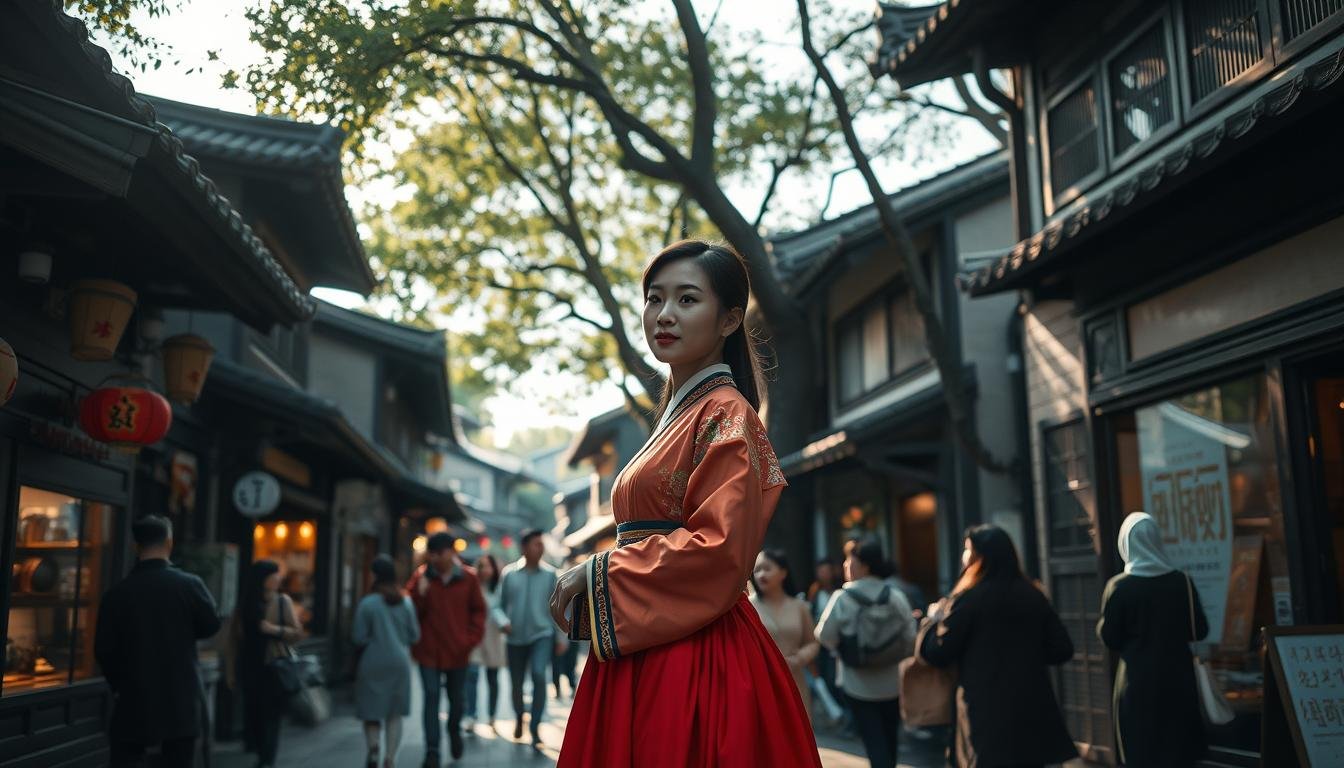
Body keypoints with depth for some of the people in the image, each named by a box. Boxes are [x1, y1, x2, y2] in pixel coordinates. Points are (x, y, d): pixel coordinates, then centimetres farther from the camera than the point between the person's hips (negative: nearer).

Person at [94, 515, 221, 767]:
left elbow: (103, 649, -2)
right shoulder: (190, 585, -9)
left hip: (134, 699, 0)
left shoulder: (117, 592, -6)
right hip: (181, 698, 0)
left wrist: (119, 683, 14)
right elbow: (210, 626, 4)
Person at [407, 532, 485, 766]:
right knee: (431, 698, -5)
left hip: (457, 651, 1)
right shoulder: (420, 576, -5)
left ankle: (454, 730, 44)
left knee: (456, 698, 16)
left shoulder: (468, 577, -4)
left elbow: (478, 611, 3)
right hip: (428, 650, -1)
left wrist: (471, 639, -6)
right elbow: (412, 612, -5)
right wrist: (420, 594, -23)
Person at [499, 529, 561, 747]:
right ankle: (519, 718, 41)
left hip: (541, 634, -2)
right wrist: (503, 622, -14)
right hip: (515, 638, 2)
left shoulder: (550, 574, -3)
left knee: (539, 675, -23)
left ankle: (535, 727, -11)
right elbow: (501, 603, 5)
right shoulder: (509, 573, -1)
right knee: (516, 683, 12)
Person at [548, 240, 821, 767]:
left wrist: (596, 574, -13)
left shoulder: (726, 415, -10)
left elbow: (717, 549, -20)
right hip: (640, 651, 8)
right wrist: (585, 581, 10)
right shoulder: (676, 412, 16)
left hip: (695, 659, -8)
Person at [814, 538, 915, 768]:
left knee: (874, 742, 2)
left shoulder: (842, 598, -17)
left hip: (859, 685, -3)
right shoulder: (896, 596, -7)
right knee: (889, 740, 20)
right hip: (891, 683, 4)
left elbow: (825, 637, -13)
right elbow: (910, 637, -5)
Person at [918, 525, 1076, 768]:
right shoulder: (1033, 596, 5)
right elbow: (1061, 650, 7)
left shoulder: (969, 598, -11)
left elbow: (936, 653, -9)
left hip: (987, 714, -5)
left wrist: (934, 619, 8)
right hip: (1033, 709, 5)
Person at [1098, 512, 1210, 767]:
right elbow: (1199, 631, 1)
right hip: (1177, 678, 2)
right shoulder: (1182, 581, -6)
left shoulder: (1118, 587, -13)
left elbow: (1109, 638, -6)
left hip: (1137, 681, -2)